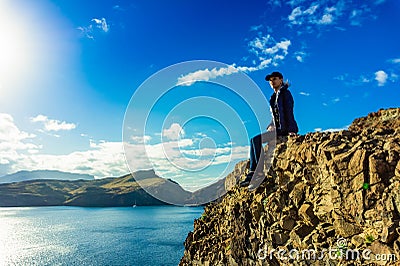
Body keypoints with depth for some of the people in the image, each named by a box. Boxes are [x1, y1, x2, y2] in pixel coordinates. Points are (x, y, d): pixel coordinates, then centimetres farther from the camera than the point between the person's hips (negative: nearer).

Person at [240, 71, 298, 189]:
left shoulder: (285, 93, -5)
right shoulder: (273, 97, 20)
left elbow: (289, 112, -16)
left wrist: (291, 130, -24)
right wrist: (270, 127, 7)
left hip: (285, 129, -8)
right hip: (278, 129, 8)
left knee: (257, 139, -22)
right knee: (254, 139, -7)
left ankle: (259, 172, -19)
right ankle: (252, 172, -13)